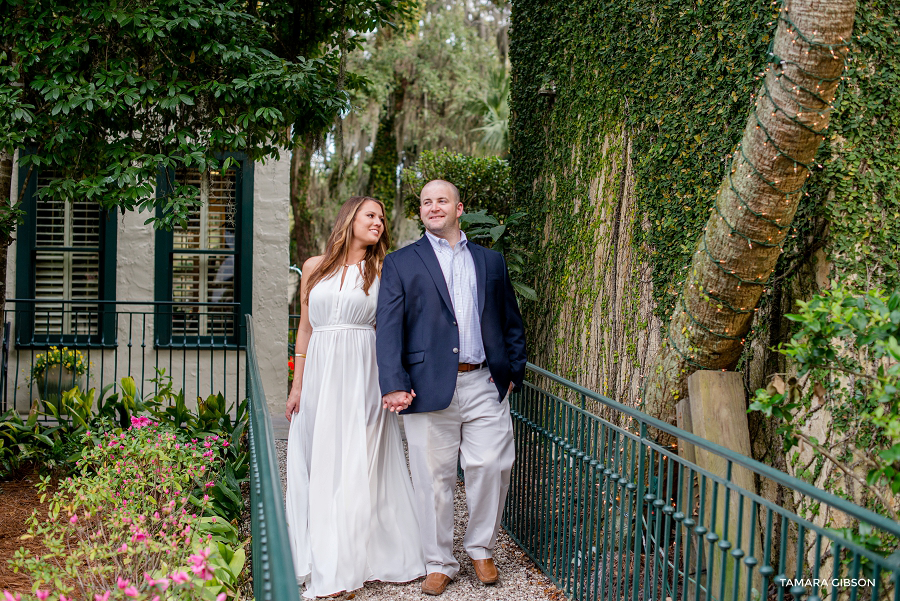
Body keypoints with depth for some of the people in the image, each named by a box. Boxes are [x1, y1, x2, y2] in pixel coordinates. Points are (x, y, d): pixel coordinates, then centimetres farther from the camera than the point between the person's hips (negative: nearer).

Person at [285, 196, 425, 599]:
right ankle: (320, 562, 16)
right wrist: (297, 386, 10)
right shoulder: (314, 267, 10)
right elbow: (305, 328, 13)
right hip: (319, 374, 2)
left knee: (357, 467, -3)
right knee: (319, 466, 5)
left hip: (362, 375, -2)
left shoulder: (381, 272, 5)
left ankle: (343, 567, 5)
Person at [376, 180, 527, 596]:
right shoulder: (400, 263, 8)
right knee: (433, 478, 3)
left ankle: (481, 549, 22)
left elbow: (512, 323, 19)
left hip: (484, 385, 2)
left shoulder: (491, 261, 16)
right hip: (429, 387, -2)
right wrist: (393, 384, -11)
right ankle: (439, 563, 18)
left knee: (492, 467, -1)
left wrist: (513, 371, 7)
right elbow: (389, 328, -1)